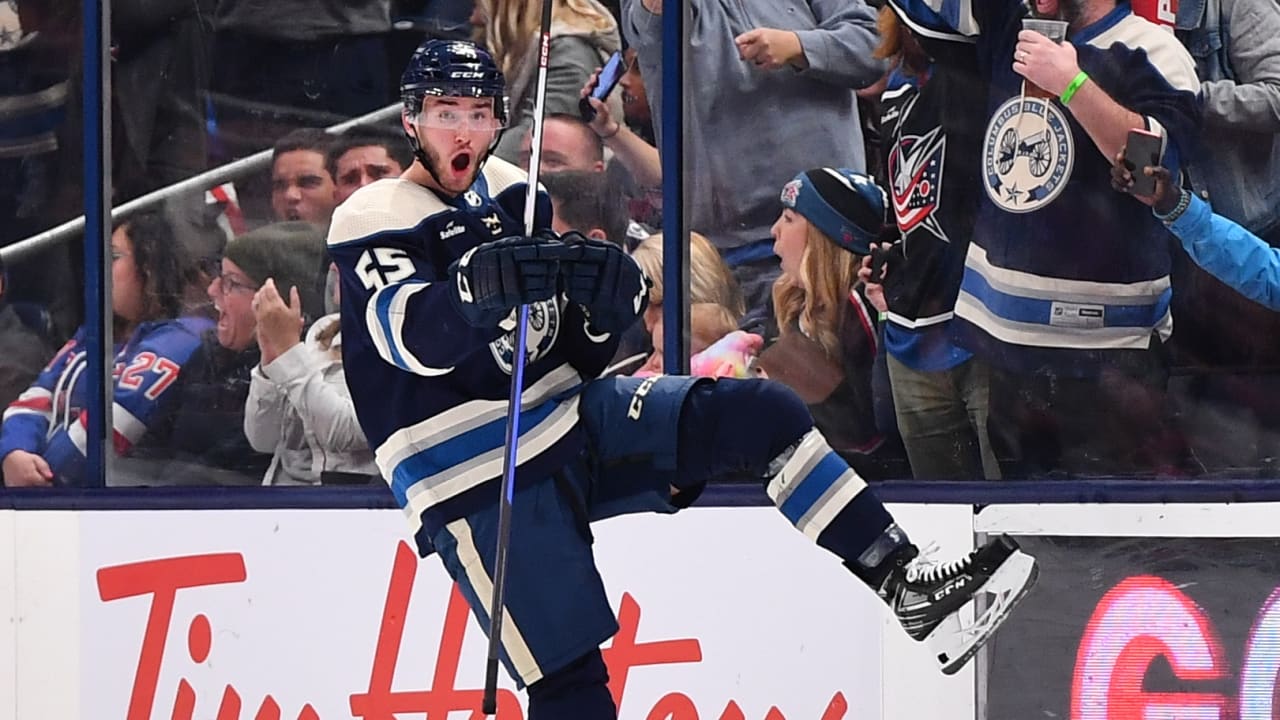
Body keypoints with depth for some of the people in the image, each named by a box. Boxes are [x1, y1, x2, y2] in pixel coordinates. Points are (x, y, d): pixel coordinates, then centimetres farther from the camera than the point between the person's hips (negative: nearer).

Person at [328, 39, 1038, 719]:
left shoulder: (512, 195, 12)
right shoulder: (375, 223, -8)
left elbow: (575, 355, 13)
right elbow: (414, 335, -29)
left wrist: (602, 308, -11)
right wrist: (480, 286, -50)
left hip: (572, 419, 6)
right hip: (477, 486, -6)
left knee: (762, 416, -9)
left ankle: (906, 585, -10)